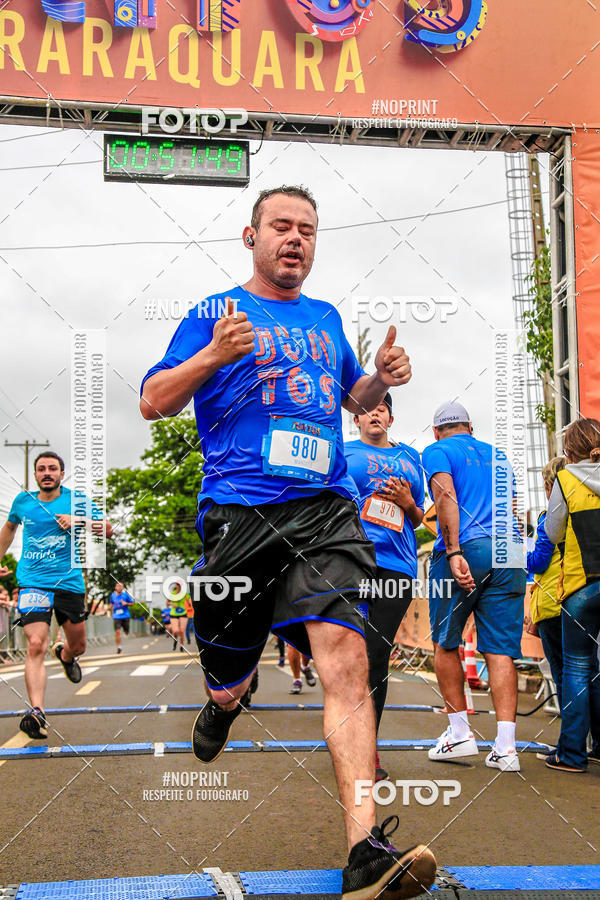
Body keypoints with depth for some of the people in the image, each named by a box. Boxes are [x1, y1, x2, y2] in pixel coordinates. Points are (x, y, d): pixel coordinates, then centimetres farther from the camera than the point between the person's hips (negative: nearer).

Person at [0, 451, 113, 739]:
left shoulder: (76, 499, 2)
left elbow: (108, 529, -2)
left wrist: (79, 521, -17)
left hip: (69, 582, 1)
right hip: (32, 582, -1)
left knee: (78, 646, 15)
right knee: (35, 645, -20)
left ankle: (64, 654, 53)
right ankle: (37, 712, -24)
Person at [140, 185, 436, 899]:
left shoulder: (325, 318, 22)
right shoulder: (214, 314, 9)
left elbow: (352, 397, 34)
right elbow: (152, 403, 4)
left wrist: (382, 378, 11)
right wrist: (213, 356, -12)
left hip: (326, 513, 2)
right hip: (239, 513, -2)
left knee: (345, 659, -19)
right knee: (227, 677, 9)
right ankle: (225, 701, 49)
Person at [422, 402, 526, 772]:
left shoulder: (437, 452, 7)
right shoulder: (498, 455, 25)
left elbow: (446, 497, -10)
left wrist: (454, 553, -17)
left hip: (466, 548, -4)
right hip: (509, 552, 5)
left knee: (445, 643, 10)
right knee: (500, 648, 0)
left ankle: (460, 733, 11)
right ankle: (506, 747, -7)